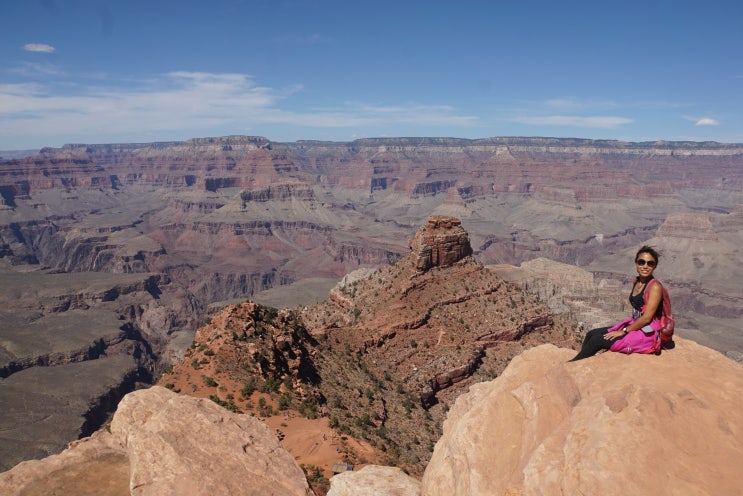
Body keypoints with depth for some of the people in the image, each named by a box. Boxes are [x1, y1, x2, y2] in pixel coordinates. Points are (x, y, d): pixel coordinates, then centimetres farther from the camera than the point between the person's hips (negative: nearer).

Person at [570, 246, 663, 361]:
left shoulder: (655, 287, -17)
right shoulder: (636, 281, 9)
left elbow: (647, 318, -20)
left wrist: (624, 331, -15)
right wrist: (623, 328, 7)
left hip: (647, 333, -8)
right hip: (635, 326, 8)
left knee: (596, 341, -15)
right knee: (591, 334, 1)